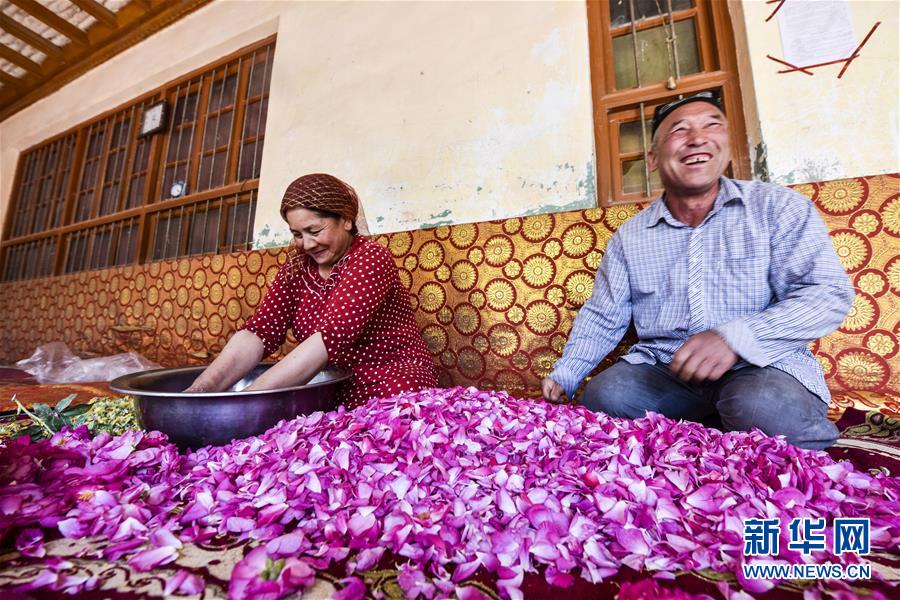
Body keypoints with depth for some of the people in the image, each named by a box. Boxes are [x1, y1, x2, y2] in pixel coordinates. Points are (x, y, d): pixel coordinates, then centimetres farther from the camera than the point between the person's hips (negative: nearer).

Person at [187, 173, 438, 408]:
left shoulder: (371, 259, -13)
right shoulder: (297, 267, 6)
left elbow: (332, 337, -24)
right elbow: (261, 330, -5)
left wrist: (248, 401, -27)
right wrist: (203, 388, -20)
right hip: (336, 393, 5)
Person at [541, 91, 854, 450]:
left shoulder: (779, 207, 1)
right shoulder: (629, 236, 7)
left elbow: (829, 293, -7)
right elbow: (602, 319, 10)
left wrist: (736, 337, -25)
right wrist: (563, 376, -1)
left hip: (762, 365, -1)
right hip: (661, 367, 2)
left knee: (763, 408, -33)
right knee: (601, 397, -24)